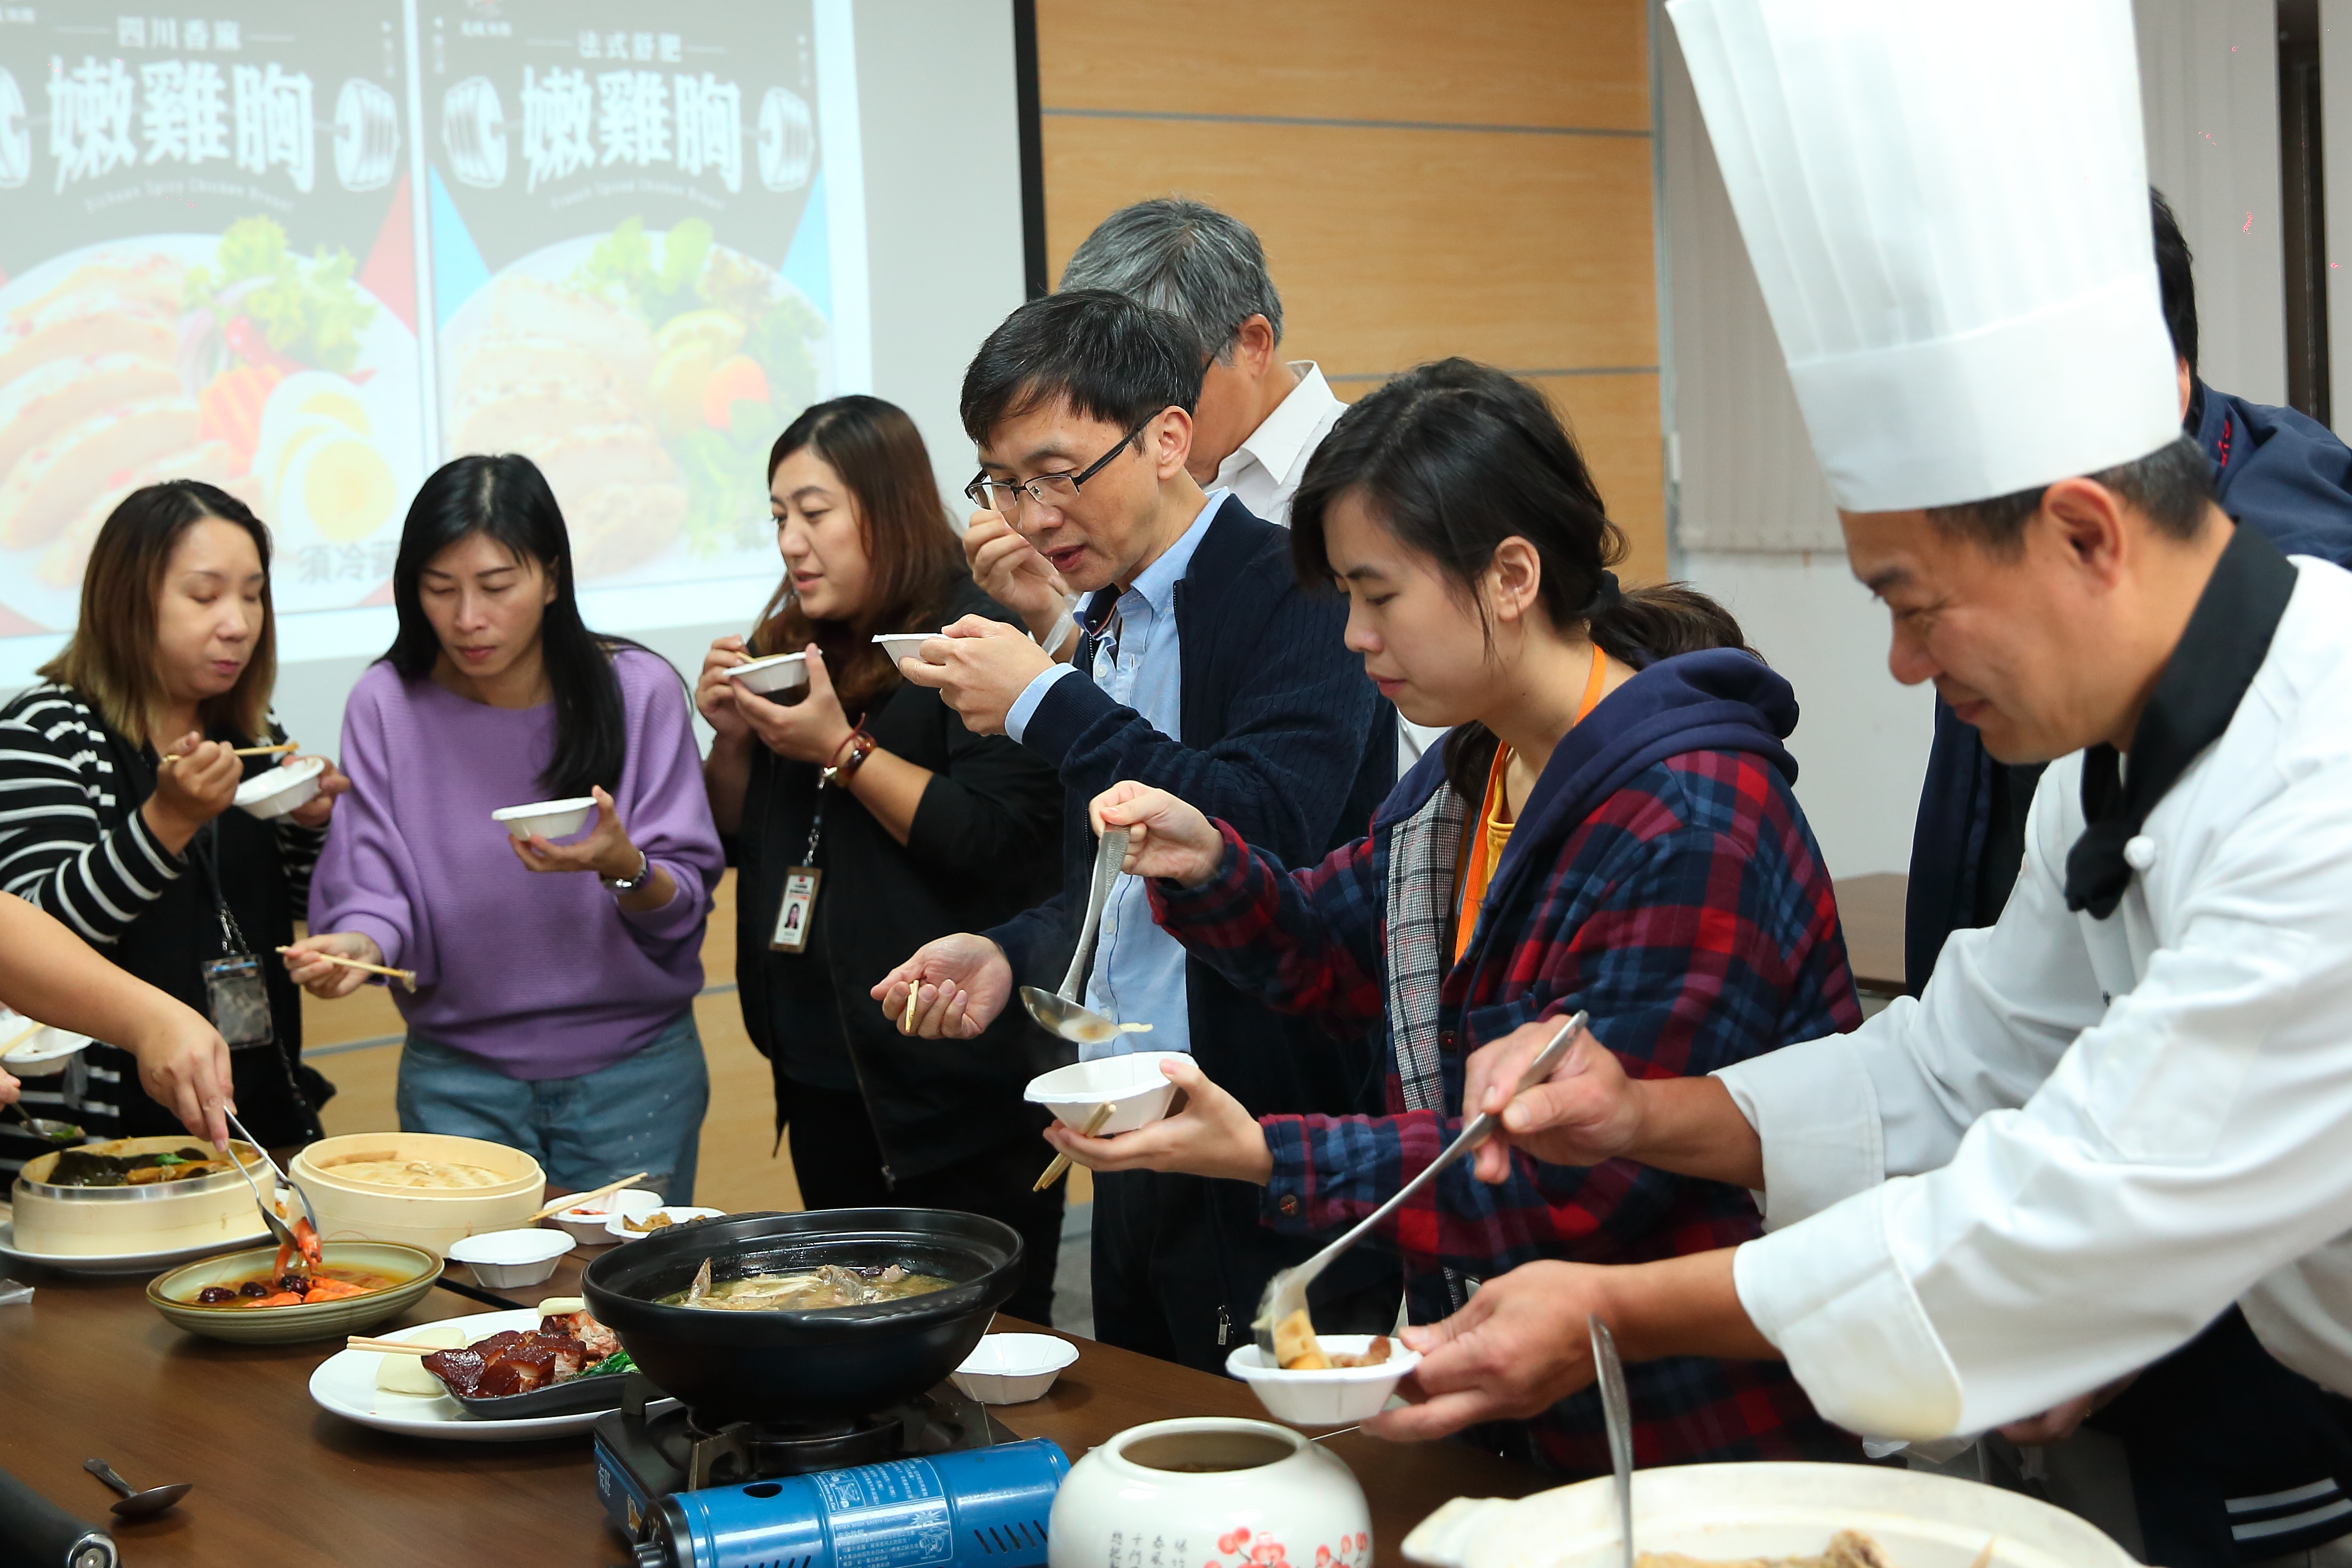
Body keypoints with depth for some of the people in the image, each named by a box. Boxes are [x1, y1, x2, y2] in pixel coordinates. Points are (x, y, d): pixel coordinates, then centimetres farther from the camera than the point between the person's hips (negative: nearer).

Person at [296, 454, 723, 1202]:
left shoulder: (640, 690, -7)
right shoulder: (387, 704, -5)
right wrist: (359, 944, -30)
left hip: (634, 1069, 0)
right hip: (457, 1076, 0)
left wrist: (625, 866, -29)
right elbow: (376, 890, -7)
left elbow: (686, 903, -8)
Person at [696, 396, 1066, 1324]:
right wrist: (731, 736, 0)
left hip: (956, 1089, -8)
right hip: (824, 1073, 8)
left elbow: (1002, 839, -21)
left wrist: (841, 750, -17)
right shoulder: (793, 645, 12)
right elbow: (739, 840, 19)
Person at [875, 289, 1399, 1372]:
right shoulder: (1104, 631, 14)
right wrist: (1013, 954, 5)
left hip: (1281, 1172, -8)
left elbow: (1267, 836, -27)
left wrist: (1047, 704, -20)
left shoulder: (1293, 594, -12)